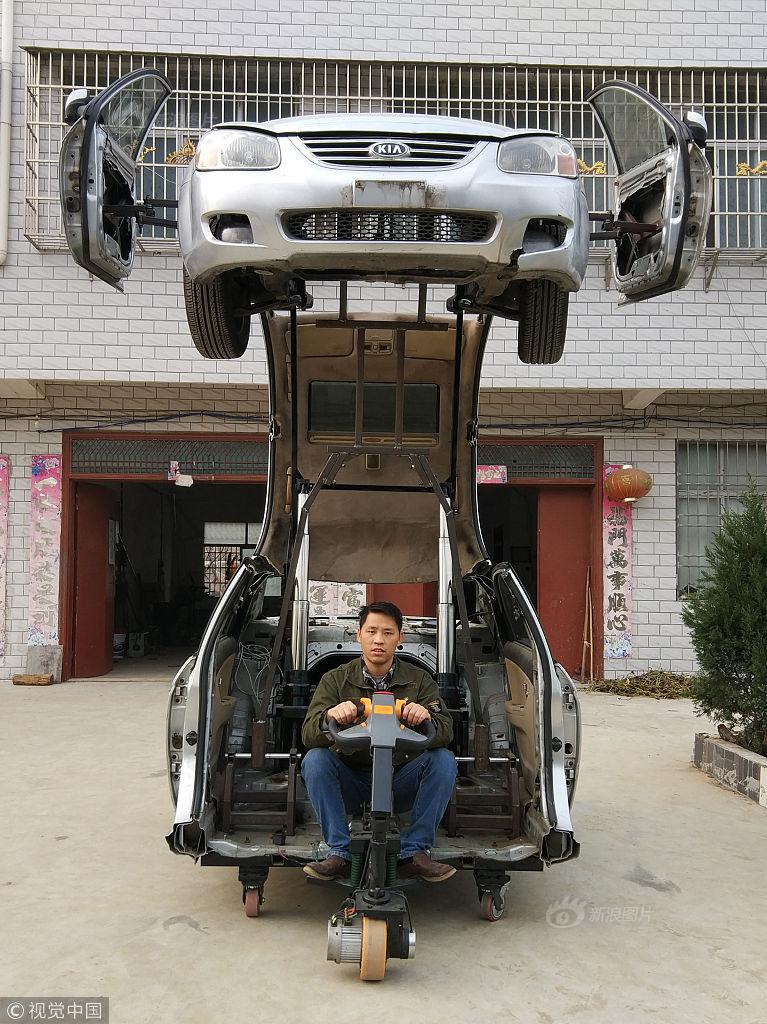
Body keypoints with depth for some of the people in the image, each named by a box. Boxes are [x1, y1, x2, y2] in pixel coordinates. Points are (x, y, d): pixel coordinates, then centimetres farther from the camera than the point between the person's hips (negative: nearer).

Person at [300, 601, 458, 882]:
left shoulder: (419, 680, 0)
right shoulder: (335, 680, -1)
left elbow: (446, 732, -11)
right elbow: (308, 735, -12)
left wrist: (427, 717, -36)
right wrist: (329, 716, -36)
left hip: (402, 782, 1)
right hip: (351, 781, 0)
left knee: (443, 760, -24)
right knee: (314, 759, -26)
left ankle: (415, 853, -16)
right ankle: (339, 853, -18)